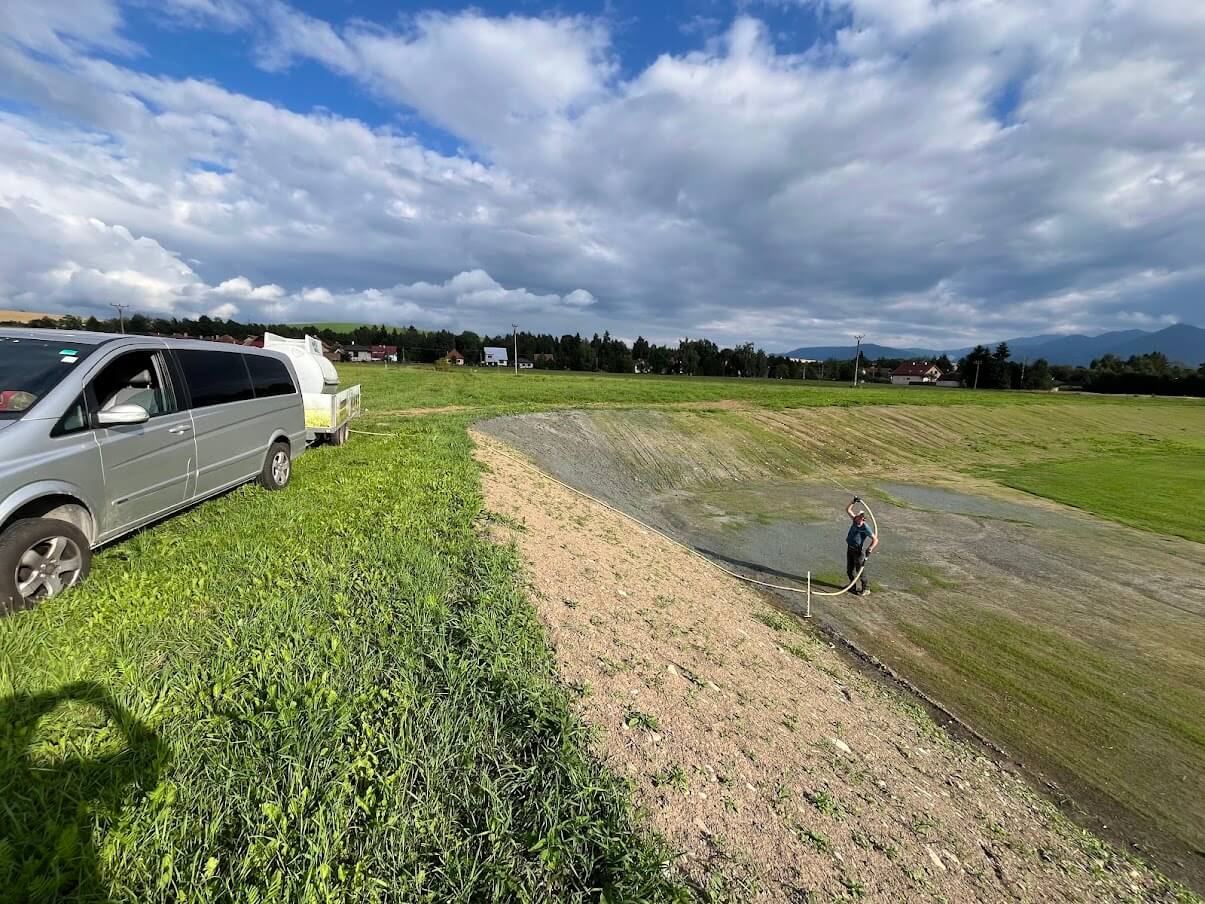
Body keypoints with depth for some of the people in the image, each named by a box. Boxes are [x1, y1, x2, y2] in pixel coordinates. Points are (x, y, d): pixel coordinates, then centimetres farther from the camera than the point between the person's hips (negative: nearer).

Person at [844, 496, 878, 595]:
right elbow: (848, 510, 8)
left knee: (860, 570, 1)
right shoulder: (855, 521, -1)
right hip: (849, 548, 7)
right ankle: (852, 586, 32)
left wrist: (869, 550, -27)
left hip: (858, 551, -7)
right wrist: (854, 502, -1)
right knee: (849, 569, 17)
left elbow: (875, 540, -20)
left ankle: (866, 588, 16)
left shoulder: (866, 528, -20)